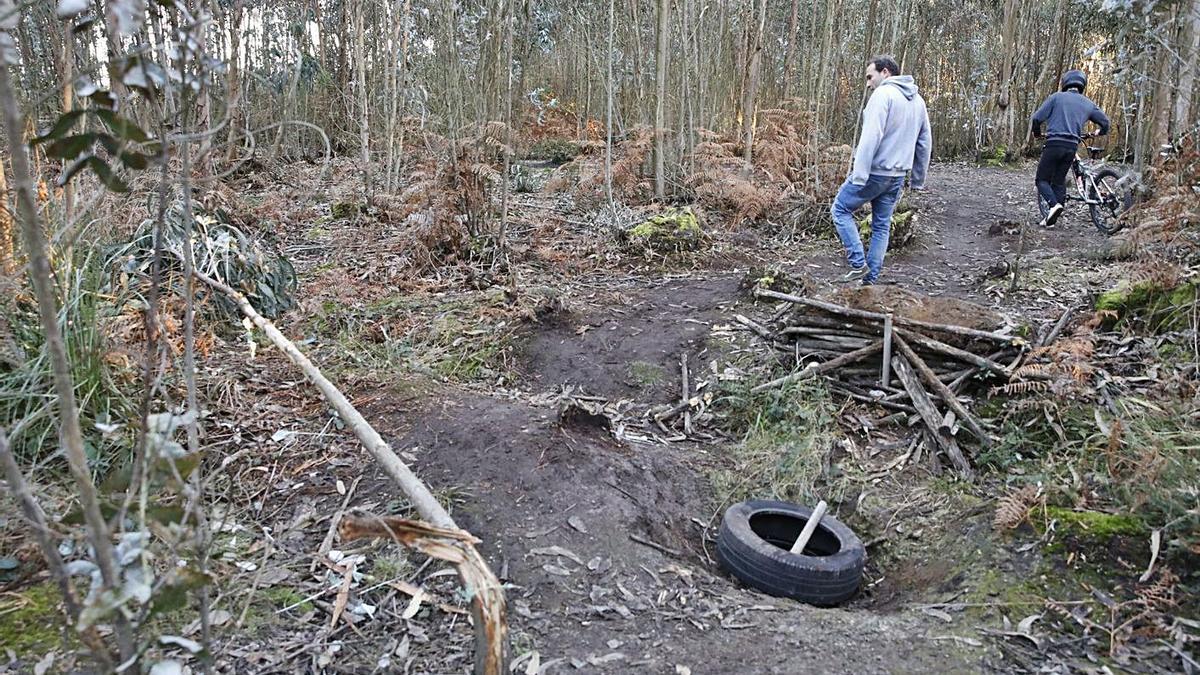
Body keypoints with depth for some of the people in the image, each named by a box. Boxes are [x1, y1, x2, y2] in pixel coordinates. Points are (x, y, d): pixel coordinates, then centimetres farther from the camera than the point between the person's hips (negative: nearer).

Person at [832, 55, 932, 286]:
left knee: (841, 209, 8)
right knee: (882, 227, 13)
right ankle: (870, 279, 17)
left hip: (874, 171, -8)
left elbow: (871, 137, -22)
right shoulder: (918, 100, 13)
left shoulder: (883, 94, -12)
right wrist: (918, 179, 21)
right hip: (897, 176, 8)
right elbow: (925, 143, 16)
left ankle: (858, 263, -2)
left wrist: (859, 175, -23)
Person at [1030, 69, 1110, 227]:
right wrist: (1100, 133, 42)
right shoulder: (1088, 103, 15)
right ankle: (1051, 219, 10)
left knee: (1042, 179, 4)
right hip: (1073, 146, 4)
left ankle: (1053, 204, -21)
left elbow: (1037, 118, -2)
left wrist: (1037, 133, 17)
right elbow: (1105, 121, 20)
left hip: (1055, 143, -4)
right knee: (1059, 181, 12)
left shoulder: (1057, 97, 3)